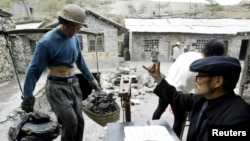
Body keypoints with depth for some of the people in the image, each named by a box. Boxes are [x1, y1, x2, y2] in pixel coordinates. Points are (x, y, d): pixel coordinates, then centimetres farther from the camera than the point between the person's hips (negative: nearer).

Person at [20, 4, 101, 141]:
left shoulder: (74, 38, 4)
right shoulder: (47, 42, -15)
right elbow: (34, 70, -10)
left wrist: (91, 79, 21)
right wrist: (27, 96, -6)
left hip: (74, 84, 6)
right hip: (57, 87, -6)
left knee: (79, 121, 9)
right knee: (70, 122, -12)